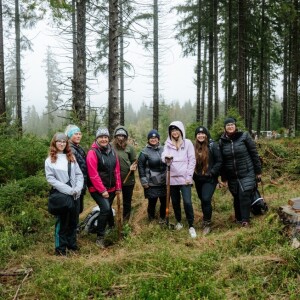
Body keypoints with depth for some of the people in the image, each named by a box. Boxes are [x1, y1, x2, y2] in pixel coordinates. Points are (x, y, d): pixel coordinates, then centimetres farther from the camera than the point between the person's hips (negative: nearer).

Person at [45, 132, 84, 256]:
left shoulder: (71, 157, 12)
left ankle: (72, 243, 28)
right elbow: (51, 179, -10)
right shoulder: (50, 160, -2)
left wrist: (78, 189, -9)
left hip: (75, 194, 4)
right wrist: (68, 190, -16)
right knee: (62, 221, 3)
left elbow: (79, 174, 8)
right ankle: (60, 248, 15)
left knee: (73, 220, 12)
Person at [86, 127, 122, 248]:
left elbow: (116, 171, 10)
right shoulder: (92, 153, -14)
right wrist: (102, 190, -18)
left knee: (107, 209, 19)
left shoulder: (112, 152, 7)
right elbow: (93, 174, -18)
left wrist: (118, 187, 7)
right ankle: (100, 237, -9)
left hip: (111, 188, 6)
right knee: (105, 208, -20)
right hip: (97, 189, -6)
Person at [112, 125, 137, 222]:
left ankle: (125, 221, 31)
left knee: (127, 201, 14)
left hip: (128, 179, 0)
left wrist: (133, 167, -17)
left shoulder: (130, 147, -5)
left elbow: (134, 161, 2)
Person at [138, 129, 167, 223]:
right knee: (152, 202, 2)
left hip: (163, 182, 4)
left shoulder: (163, 149, 8)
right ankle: (151, 219, 23)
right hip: (151, 183, -4)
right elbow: (140, 166, -6)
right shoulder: (145, 152, -5)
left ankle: (162, 218, 32)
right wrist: (143, 180, -11)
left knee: (164, 201, 10)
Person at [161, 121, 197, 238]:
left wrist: (189, 176, -8)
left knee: (187, 202, -11)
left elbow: (192, 160, -1)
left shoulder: (187, 143, 1)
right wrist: (166, 159, -33)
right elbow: (163, 156, -9)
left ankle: (191, 226, 3)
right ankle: (179, 222, 32)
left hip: (184, 178, -3)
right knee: (175, 202, 12)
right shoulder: (167, 144, 7)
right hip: (172, 178, 3)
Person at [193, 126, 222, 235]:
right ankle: (206, 219, 35)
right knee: (202, 200, 15)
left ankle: (207, 223, 0)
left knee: (206, 199, -15)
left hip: (210, 179, -5)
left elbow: (219, 161, -9)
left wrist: (212, 172, -16)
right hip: (198, 179, 5)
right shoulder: (194, 147, 5)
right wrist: (192, 174, 5)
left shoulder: (213, 146, -9)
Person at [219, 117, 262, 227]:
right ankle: (238, 218, 26)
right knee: (236, 197, 10)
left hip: (247, 173, -3)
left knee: (244, 195, -10)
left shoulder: (244, 136, -6)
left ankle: (245, 220, 0)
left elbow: (254, 154, -3)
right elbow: (221, 161, 6)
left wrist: (258, 171, -2)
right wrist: (224, 178, 7)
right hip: (232, 176, 3)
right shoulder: (222, 141, 2)